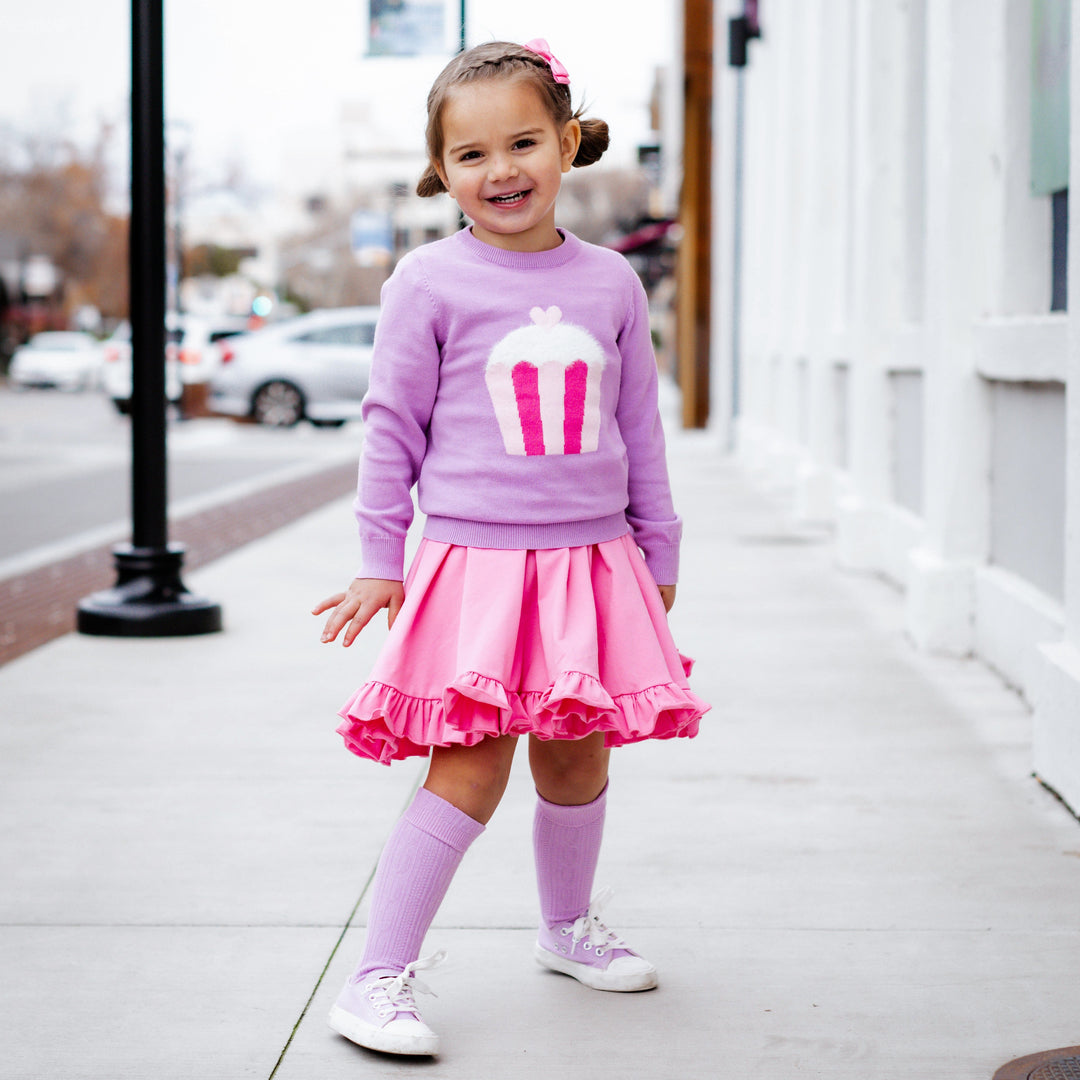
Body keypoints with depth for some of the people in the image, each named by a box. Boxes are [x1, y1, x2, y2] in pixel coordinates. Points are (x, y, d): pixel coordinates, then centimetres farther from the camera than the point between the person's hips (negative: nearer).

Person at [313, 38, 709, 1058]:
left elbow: (639, 428, 13)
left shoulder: (610, 282, 6)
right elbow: (392, 424, 0)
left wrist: (659, 554, 16)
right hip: (475, 562, -4)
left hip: (592, 562, 4)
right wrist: (378, 560, 0)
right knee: (470, 767, -10)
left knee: (578, 755, 14)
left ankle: (569, 927, 38)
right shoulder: (429, 282, -4)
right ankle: (379, 976, -2)